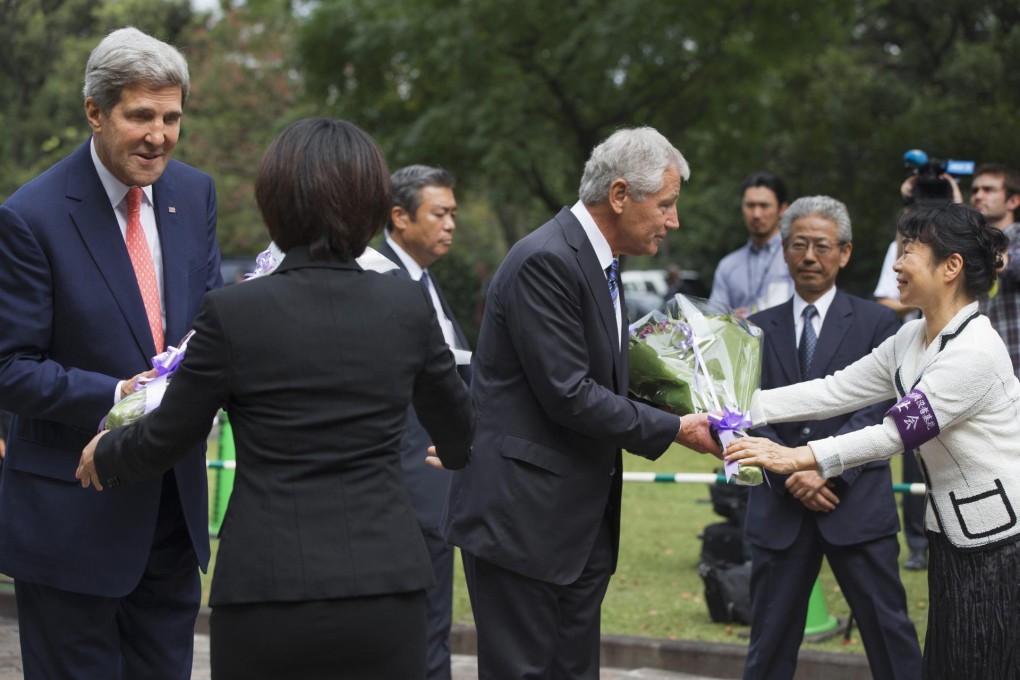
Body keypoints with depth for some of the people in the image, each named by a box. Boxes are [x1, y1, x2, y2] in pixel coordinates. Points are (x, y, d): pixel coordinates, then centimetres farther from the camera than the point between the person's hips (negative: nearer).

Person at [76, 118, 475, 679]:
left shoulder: (233, 313, -7)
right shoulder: (407, 307, 1)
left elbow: (163, 440, 4)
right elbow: (458, 430, 18)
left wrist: (103, 455, 27)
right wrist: (453, 455, 43)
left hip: (268, 592, -2)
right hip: (385, 588, 2)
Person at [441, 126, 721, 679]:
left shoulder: (598, 261, 14)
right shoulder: (545, 261, -17)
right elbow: (568, 395, -21)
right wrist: (672, 429, -13)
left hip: (582, 521, 10)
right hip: (521, 516, -10)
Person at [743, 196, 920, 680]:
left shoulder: (876, 323, 3)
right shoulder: (759, 328, 11)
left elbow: (878, 411, -5)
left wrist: (826, 469, -17)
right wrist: (790, 477, -11)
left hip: (857, 504, -2)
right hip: (780, 508, 2)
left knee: (890, 638, 0)